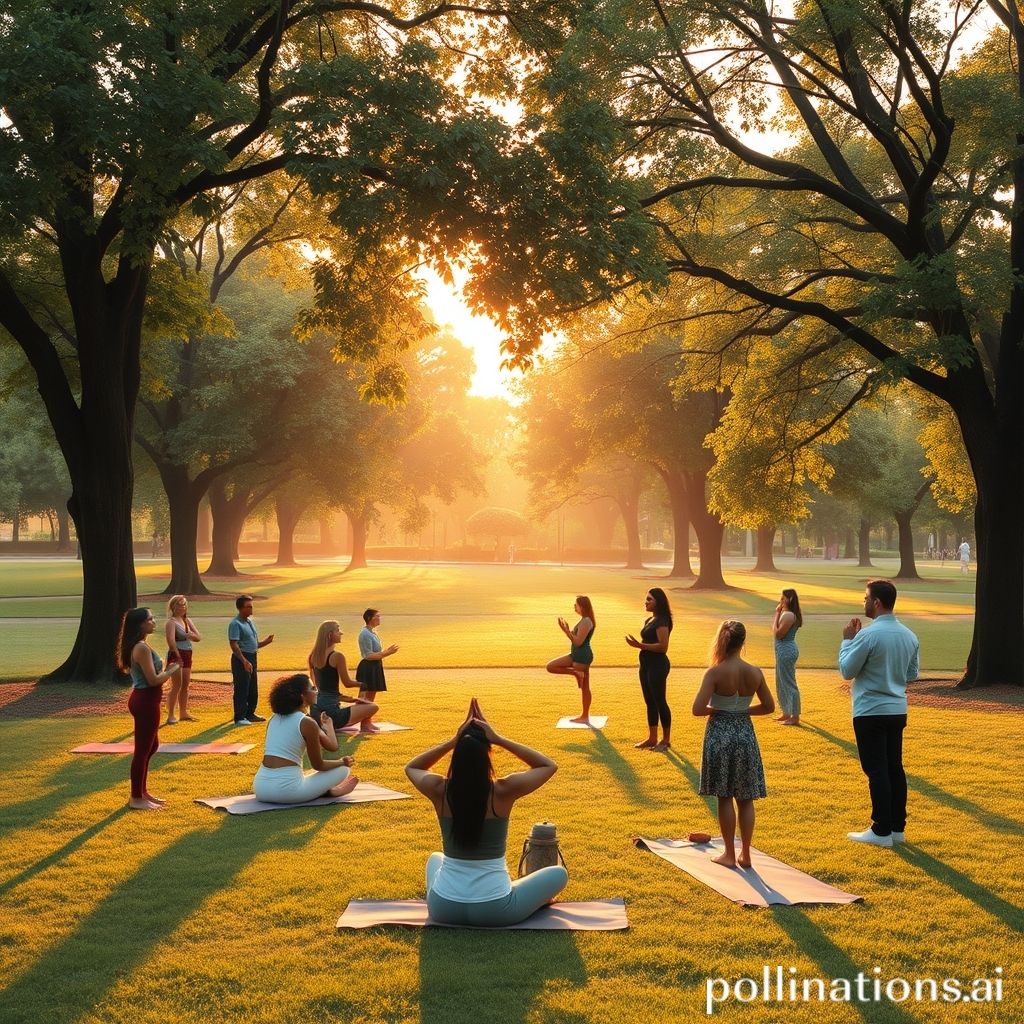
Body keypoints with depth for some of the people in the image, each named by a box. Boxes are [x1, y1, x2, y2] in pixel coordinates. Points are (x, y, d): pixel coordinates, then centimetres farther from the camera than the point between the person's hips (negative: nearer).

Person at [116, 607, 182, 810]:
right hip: (146, 701, -11)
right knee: (143, 750, -1)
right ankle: (136, 799, 8)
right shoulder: (142, 648, -20)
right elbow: (153, 680, -22)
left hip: (143, 700, 11)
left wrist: (165, 669, 10)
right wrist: (172, 670, -8)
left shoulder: (138, 646, 12)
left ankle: (142, 792, 31)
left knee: (151, 746, 21)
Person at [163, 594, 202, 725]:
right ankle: (170, 716, -8)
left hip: (187, 656, 8)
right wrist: (178, 655, -20)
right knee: (176, 686, -10)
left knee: (185, 685, 12)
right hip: (176, 655, -8)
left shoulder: (187, 621, 13)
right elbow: (171, 640, -23)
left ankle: (183, 713, 21)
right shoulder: (171, 622, -10)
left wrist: (190, 635, -12)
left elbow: (199, 637, 8)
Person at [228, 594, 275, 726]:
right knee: (241, 689, -6)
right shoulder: (235, 624, -13)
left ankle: (250, 714, 28)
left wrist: (266, 642, 6)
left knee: (253, 689, 16)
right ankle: (239, 718, -1)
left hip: (252, 657, 9)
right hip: (241, 659, -9)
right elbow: (234, 645, -22)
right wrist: (244, 661, -28)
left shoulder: (251, 621, 15)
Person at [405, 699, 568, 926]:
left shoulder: (439, 790, -11)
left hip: (444, 909, 3)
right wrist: (499, 740, -5)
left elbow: (411, 767, 14)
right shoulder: (504, 791, -16)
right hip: (495, 911, -3)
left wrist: (454, 741, 1)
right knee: (559, 873, 19)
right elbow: (549, 766, 3)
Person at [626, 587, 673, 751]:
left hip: (658, 665, -10)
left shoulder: (661, 621, -16)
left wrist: (640, 645, -25)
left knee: (660, 702, -1)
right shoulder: (650, 620, 13)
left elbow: (663, 646, -23)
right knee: (650, 702, 14)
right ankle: (652, 738, 21)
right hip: (646, 665, 10)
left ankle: (666, 740, 8)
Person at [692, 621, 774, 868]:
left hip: (720, 734, -3)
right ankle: (745, 854, 17)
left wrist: (715, 709, 0)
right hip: (745, 734, 3)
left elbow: (697, 709, -19)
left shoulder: (715, 672, -15)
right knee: (746, 798, 12)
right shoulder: (755, 672, -4)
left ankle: (729, 854, 13)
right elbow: (768, 707, 7)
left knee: (725, 797, 7)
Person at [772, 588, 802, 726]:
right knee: (782, 683, 20)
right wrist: (778, 613, 11)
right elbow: (775, 630, 13)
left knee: (789, 683, -4)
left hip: (786, 651, -11)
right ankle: (786, 713, 31)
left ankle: (795, 717, 2)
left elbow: (777, 634, -21)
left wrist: (777, 614, -17)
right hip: (785, 650, 11)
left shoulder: (789, 615, -20)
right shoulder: (786, 613, 11)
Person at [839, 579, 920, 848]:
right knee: (895, 768, 13)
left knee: (876, 770, -2)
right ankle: (898, 827, 18)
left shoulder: (868, 635, -19)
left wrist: (847, 640, -1)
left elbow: (847, 670, -11)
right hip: (898, 710, 7)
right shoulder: (908, 635, 6)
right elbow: (912, 673, 15)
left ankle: (881, 831, 2)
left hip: (871, 712, -7)